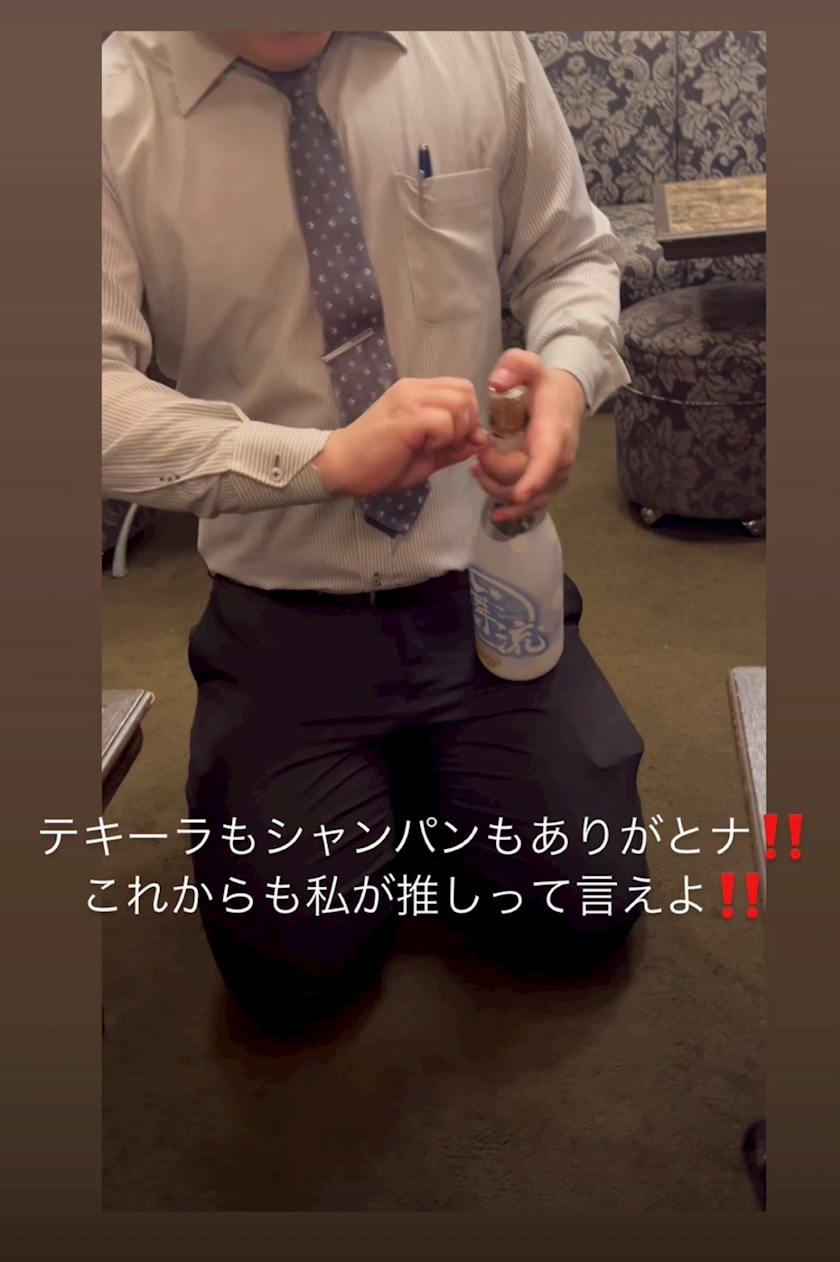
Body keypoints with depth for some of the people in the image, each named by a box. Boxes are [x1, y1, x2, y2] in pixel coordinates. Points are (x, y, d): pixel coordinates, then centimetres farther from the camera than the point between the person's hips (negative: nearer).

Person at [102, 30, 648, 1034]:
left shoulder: (477, 48, -3)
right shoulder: (118, 108, -9)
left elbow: (572, 257, 7)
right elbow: (104, 395, -17)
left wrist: (567, 375, -15)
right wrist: (332, 457, -30)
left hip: (481, 585, 2)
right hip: (284, 610, -1)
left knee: (582, 913, -6)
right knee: (296, 970, -6)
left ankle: (435, 776, 24)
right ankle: (371, 793, 25)